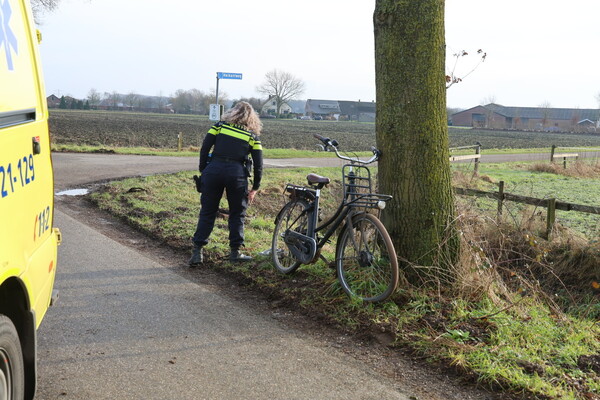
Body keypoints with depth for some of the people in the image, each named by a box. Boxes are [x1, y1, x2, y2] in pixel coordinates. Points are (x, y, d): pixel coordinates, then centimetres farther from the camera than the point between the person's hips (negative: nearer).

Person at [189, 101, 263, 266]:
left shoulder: (219, 126, 13)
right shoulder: (252, 136, 12)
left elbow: (204, 148, 5)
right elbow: (258, 164, 8)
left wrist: (203, 171, 11)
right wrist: (255, 188, 15)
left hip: (213, 170, 1)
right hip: (237, 173, -1)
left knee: (207, 211, 9)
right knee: (237, 213, 15)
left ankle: (197, 252, 6)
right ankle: (235, 251, 16)